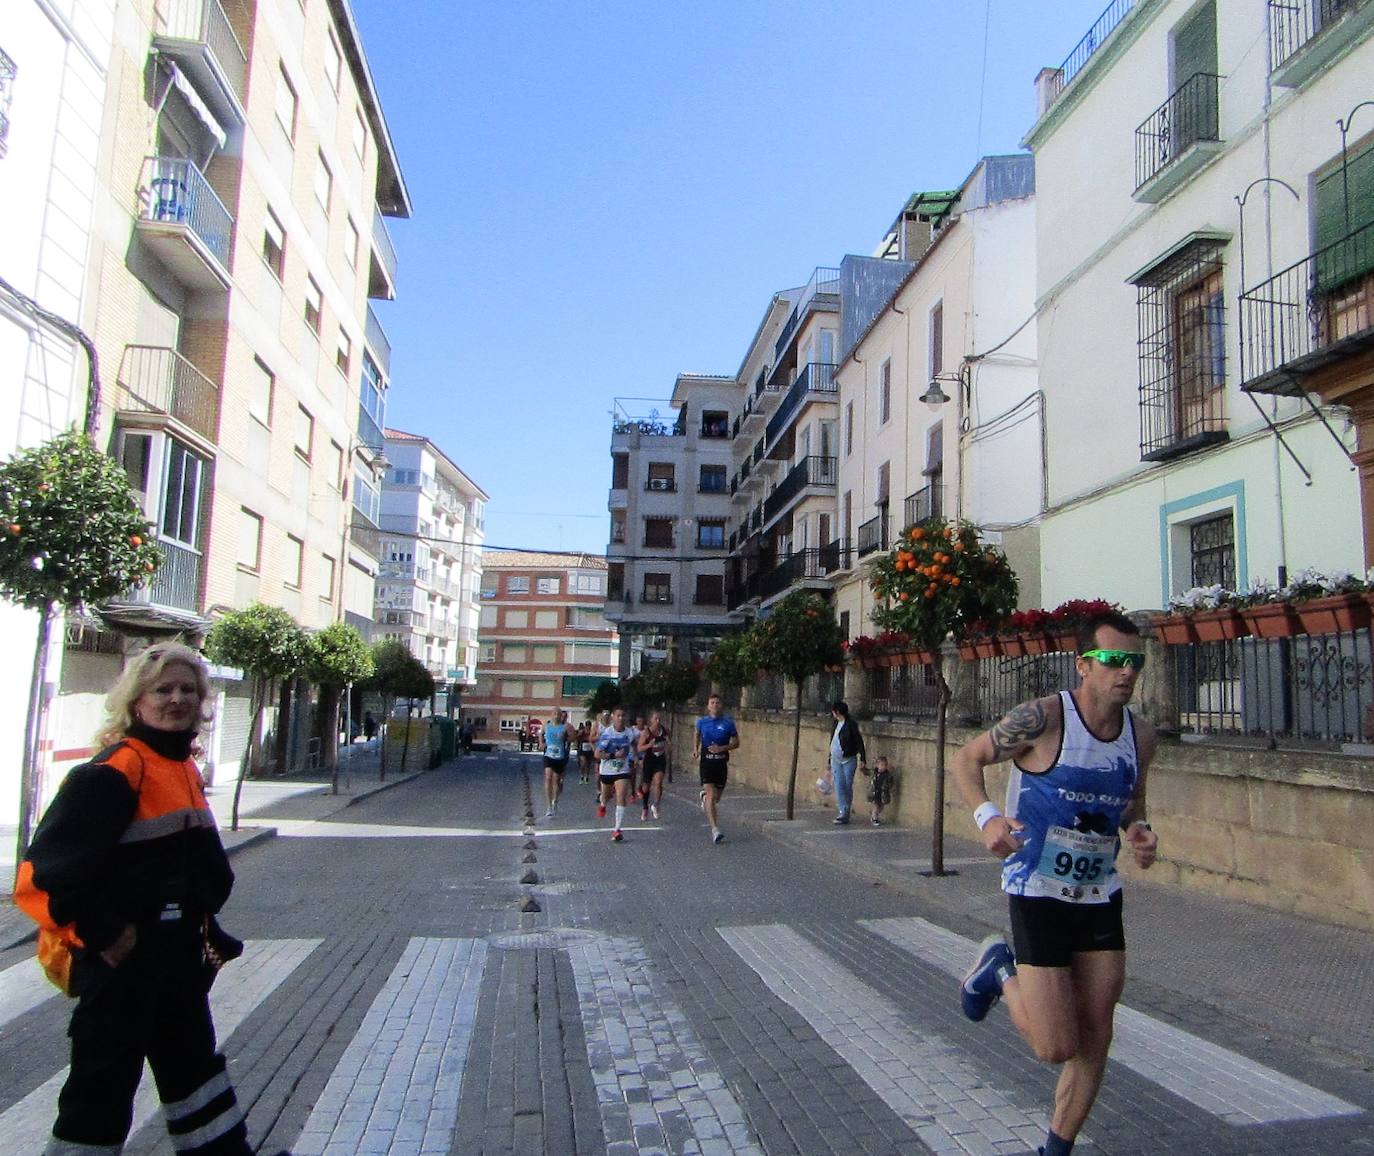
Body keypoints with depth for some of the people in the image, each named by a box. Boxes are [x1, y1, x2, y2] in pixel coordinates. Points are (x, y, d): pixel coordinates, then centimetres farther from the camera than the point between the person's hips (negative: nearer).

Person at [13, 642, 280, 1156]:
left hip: (178, 953, 9)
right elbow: (52, 865, -25)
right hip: (123, 957, -9)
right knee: (106, 1076, 5)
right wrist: (101, 932, -20)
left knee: (192, 1058, 23)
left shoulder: (186, 769, 9)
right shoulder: (115, 771, -20)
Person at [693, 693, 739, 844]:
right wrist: (695, 749, 8)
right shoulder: (702, 722, 2)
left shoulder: (728, 723, -1)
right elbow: (697, 734, 23)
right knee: (710, 795, -15)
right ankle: (715, 829, -16)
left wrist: (722, 748, -11)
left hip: (721, 762, 1)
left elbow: (736, 743, 5)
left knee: (717, 796, 12)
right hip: (706, 761, -1)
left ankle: (704, 795, 48)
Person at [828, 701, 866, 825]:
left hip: (849, 761, -6)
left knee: (848, 787, 0)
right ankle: (842, 812, 1)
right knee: (839, 787, -1)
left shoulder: (850, 724, -10)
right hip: (836, 761, 6)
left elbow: (859, 742, -9)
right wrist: (830, 762, 22)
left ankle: (845, 814, 7)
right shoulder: (836, 724, 11)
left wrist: (862, 760, -11)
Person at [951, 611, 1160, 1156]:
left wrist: (1138, 830, -5)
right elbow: (966, 759, -8)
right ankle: (999, 971, 26)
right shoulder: (1042, 719, -19)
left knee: (1095, 1038, 10)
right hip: (1039, 896, -6)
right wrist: (986, 816, -26)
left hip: (1101, 897, 6)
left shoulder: (1142, 736, -1)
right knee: (1056, 1047, -4)